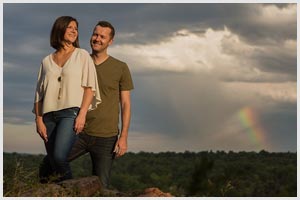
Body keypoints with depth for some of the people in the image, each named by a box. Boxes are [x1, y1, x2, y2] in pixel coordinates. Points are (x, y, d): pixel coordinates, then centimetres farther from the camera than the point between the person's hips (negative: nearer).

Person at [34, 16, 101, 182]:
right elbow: (39, 93, 13)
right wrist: (39, 120, 2)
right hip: (49, 115, 3)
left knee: (59, 156, -23)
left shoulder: (82, 55, 10)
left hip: (71, 112, -3)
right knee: (54, 162, 0)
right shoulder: (47, 61, 16)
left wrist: (82, 114, -11)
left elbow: (90, 87, 1)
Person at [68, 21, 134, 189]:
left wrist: (123, 137, -8)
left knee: (100, 186, -2)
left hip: (106, 137, -2)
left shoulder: (121, 68, 2)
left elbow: (125, 104, 1)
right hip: (79, 133, 2)